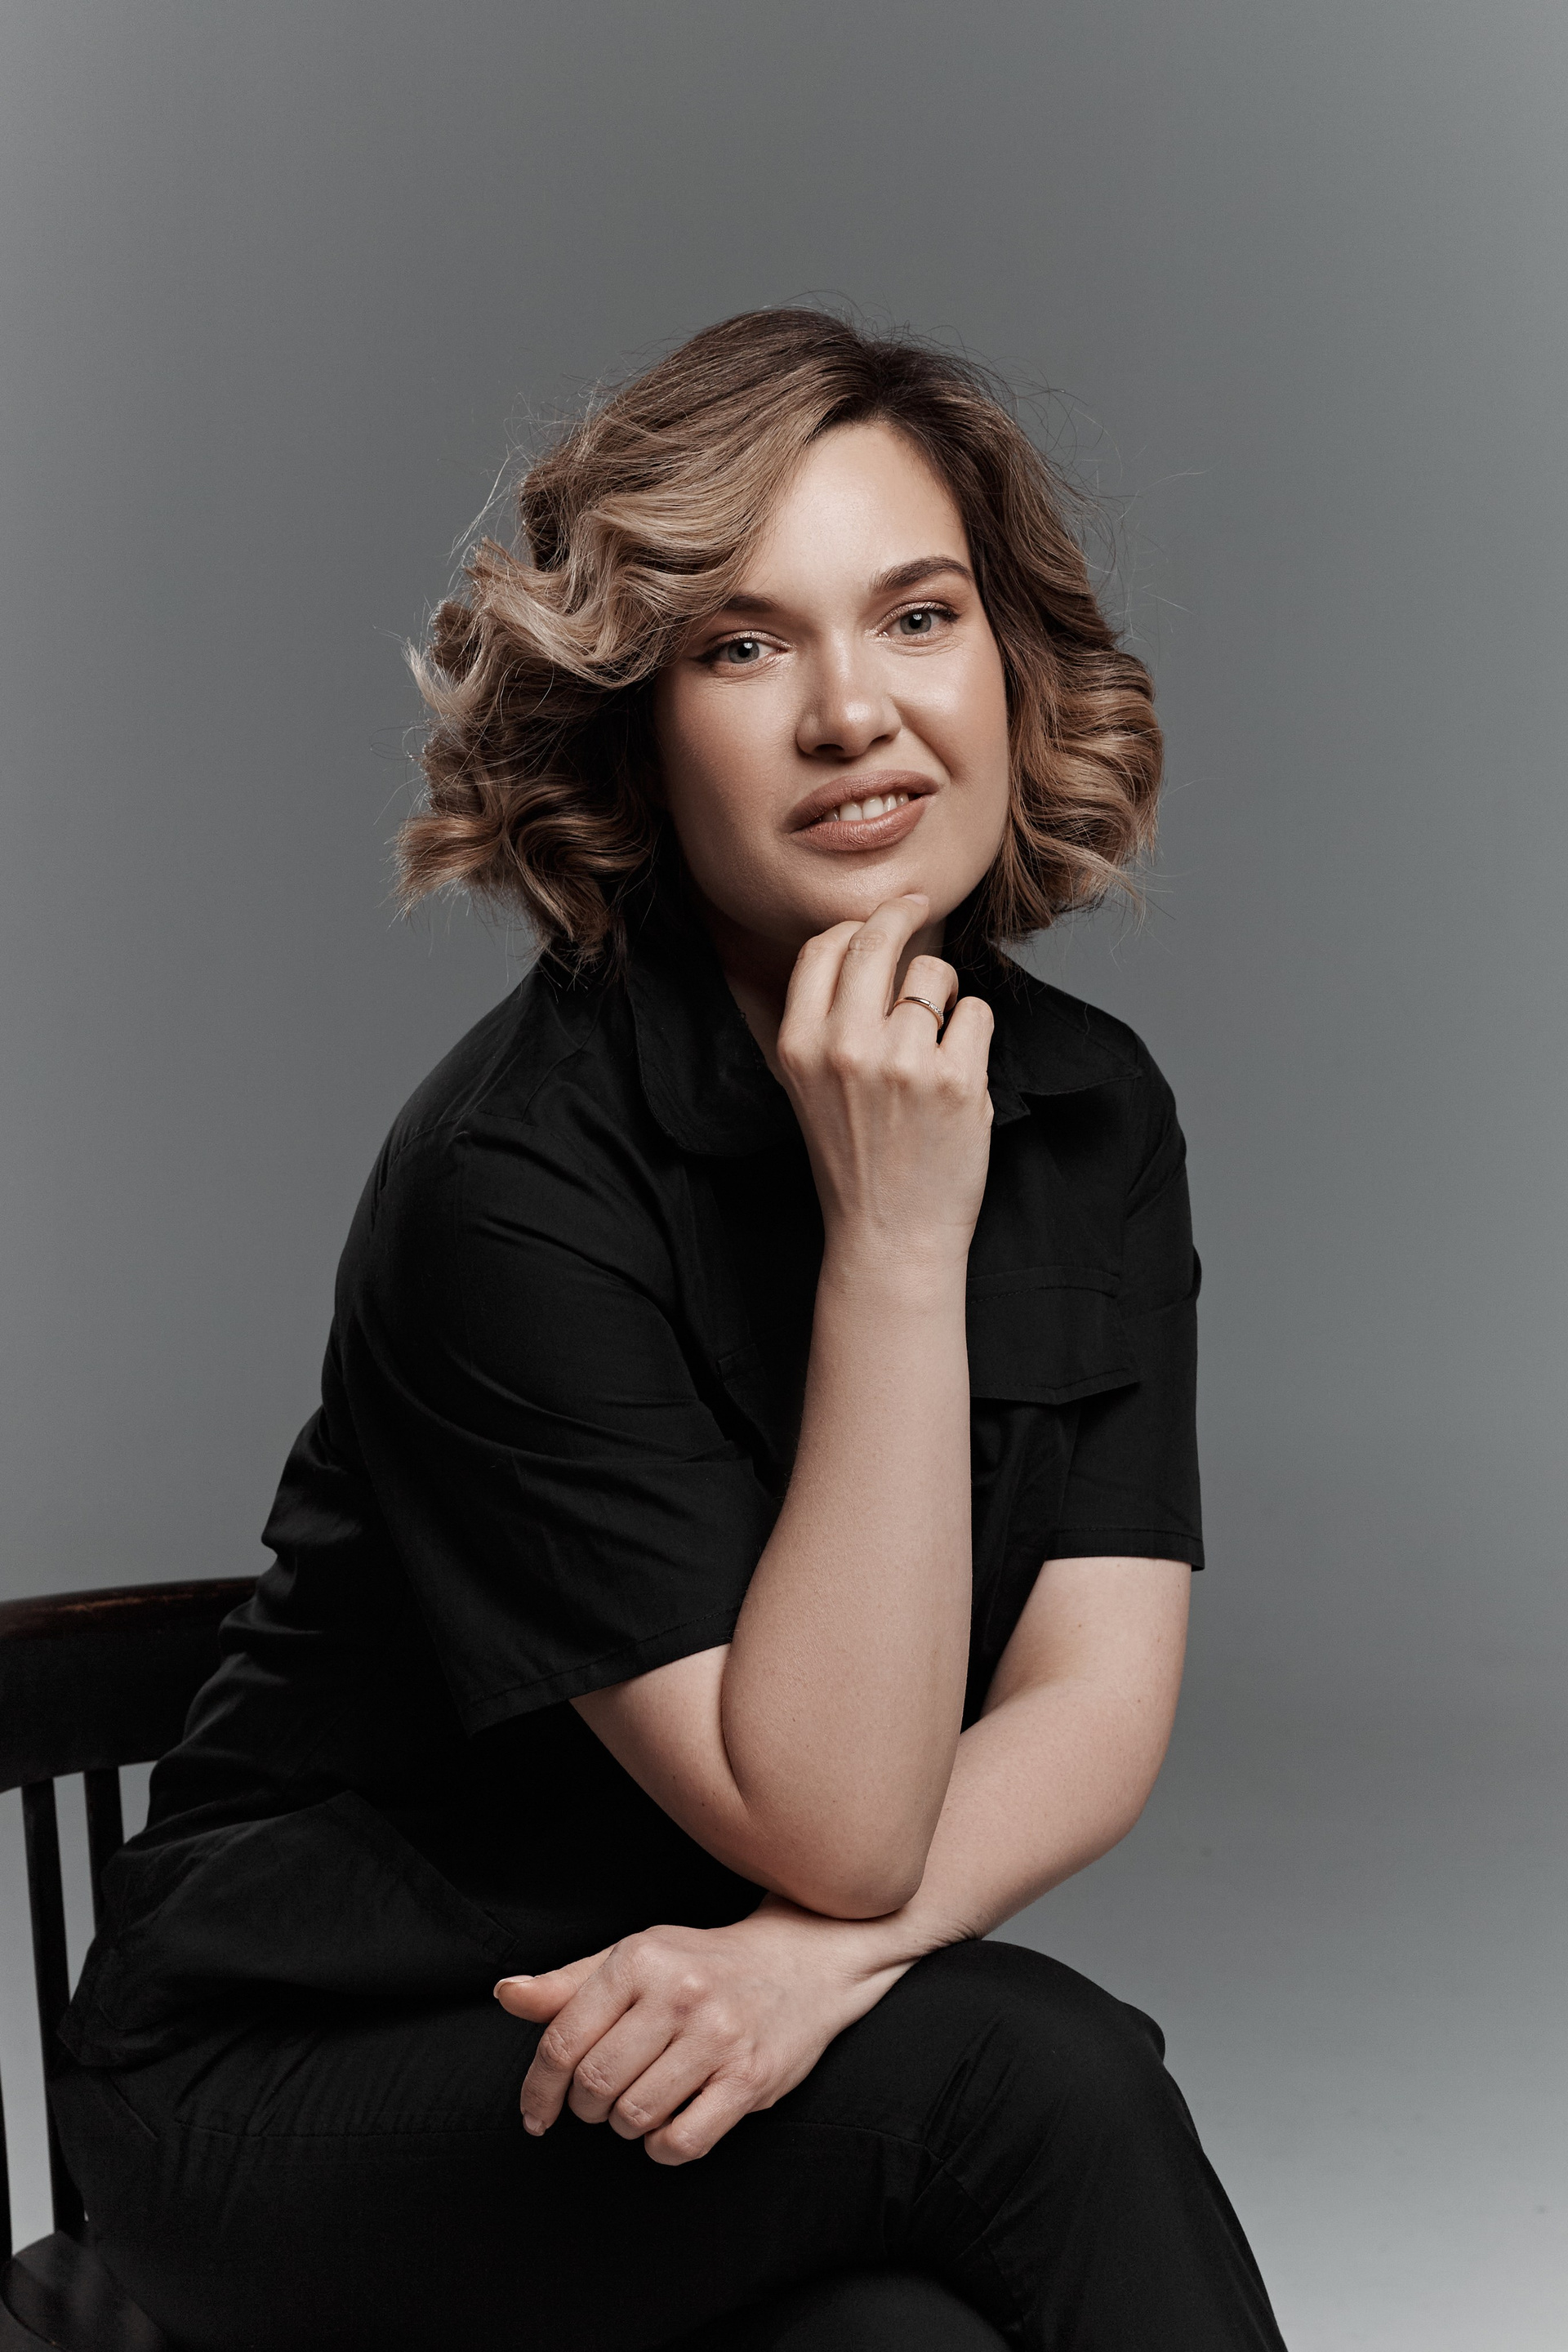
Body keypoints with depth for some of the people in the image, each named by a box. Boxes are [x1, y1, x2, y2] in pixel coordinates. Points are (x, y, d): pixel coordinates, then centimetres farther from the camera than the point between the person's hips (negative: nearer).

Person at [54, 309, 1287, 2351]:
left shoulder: (1088, 1110, -1)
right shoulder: (516, 1181, -21)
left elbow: (1099, 1701, -5)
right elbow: (833, 1826, -21)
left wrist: (823, 1954, -24)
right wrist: (894, 1244, -28)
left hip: (721, 2064, 5)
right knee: (1034, 2072, -28)